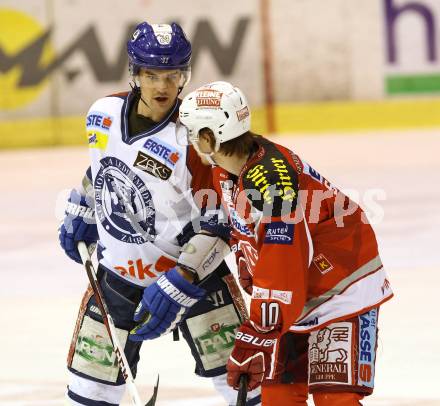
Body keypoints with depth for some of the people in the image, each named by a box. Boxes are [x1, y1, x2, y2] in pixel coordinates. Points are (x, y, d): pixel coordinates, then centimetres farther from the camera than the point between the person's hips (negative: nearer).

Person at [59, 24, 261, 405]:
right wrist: (80, 215, 18)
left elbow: (218, 224, -21)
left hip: (190, 271, -5)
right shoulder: (104, 113, -6)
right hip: (118, 270, 5)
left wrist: (179, 282, -28)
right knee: (93, 375, 8)